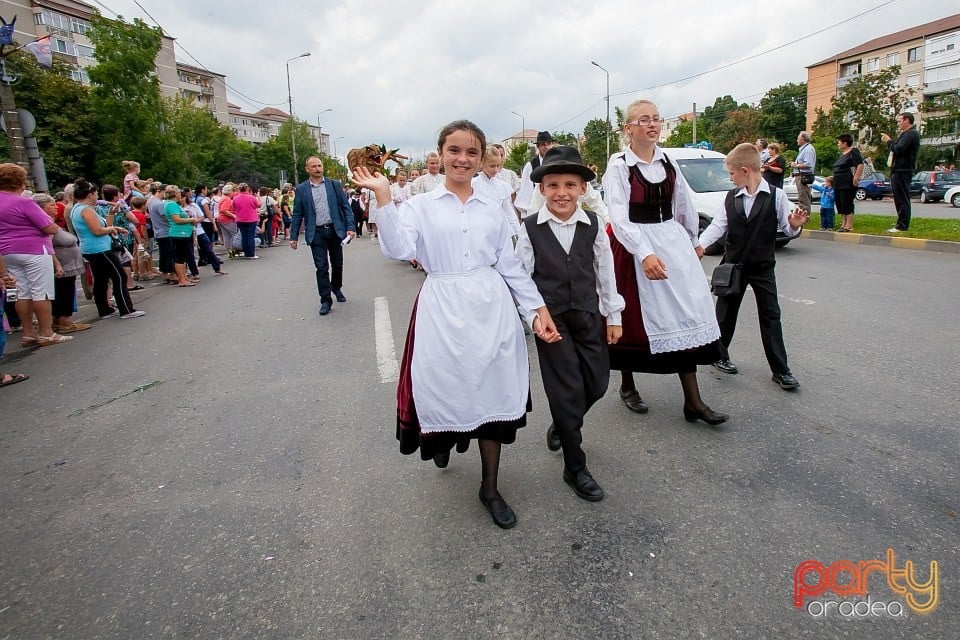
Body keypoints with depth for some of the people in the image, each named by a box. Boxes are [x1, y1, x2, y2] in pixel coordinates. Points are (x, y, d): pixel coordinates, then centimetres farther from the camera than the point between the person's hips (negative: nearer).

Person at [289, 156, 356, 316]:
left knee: (337, 264, 12)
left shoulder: (334, 184, 3)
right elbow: (297, 214, 5)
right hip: (316, 233, -1)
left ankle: (336, 288, 37)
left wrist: (350, 227, -8)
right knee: (321, 267, -2)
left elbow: (346, 207, 2)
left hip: (335, 230, 1)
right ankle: (325, 300, 5)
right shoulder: (301, 189, 3)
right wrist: (293, 236, 1)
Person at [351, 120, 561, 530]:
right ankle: (443, 436, 43)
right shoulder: (420, 206, 3)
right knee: (445, 383, 2)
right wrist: (384, 197, -17)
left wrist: (538, 309, 4)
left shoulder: (491, 209, 11)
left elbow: (510, 265, 10)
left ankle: (490, 488, 22)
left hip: (492, 307, 2)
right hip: (443, 309, -2)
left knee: (492, 390, 5)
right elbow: (398, 250, -14)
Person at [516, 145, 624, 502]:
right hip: (550, 318, -3)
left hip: (588, 315, 3)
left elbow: (606, 271, 5)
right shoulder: (530, 228, -7)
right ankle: (575, 469, 15)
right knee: (567, 389, 0)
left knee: (597, 383, 10)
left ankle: (563, 424, 42)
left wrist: (613, 315, 7)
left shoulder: (594, 226, -1)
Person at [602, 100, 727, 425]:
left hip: (673, 241, 5)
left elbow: (686, 204, 18)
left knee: (685, 314, 2)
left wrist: (693, 242, 24)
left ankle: (693, 401, 8)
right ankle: (627, 386, 28)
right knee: (633, 317, 6)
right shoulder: (619, 165, -9)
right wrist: (645, 254, -30)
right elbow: (618, 216, -20)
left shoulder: (667, 162, 8)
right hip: (634, 246, -5)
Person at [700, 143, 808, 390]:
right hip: (733, 264, 2)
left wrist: (795, 225, -25)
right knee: (726, 313, 11)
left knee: (771, 316, 2)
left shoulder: (776, 196, -6)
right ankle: (719, 355, 29)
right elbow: (718, 226, -2)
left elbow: (787, 229, -2)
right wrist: (699, 245, -16)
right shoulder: (731, 197, 1)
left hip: (763, 267, -2)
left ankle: (780, 370, 9)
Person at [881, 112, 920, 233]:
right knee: (900, 199, 13)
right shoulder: (907, 134, 22)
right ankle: (901, 224, 19)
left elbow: (898, 149, -21)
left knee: (902, 199, -9)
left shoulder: (911, 134, -12)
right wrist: (890, 141, 8)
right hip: (899, 170, 11)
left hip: (902, 171, -11)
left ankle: (902, 226, -8)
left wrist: (888, 141, -6)